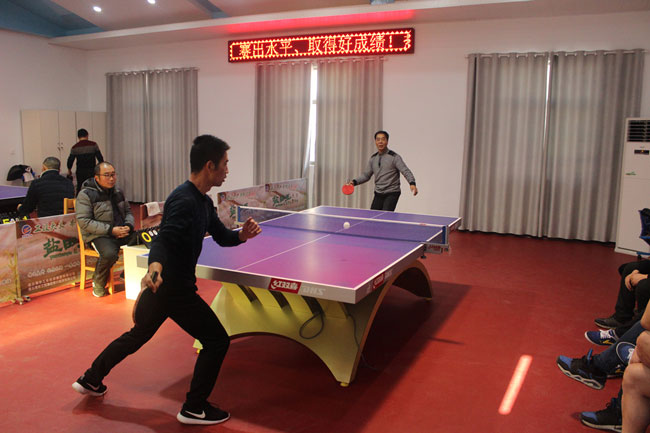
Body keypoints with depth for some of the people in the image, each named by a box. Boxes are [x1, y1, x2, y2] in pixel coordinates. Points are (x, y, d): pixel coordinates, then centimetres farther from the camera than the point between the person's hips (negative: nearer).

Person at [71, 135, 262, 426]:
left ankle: (90, 380, 44)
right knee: (217, 341, 0)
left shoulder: (203, 202, 8)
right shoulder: (184, 201, -23)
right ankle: (194, 409, 11)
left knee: (137, 335, 28)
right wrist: (155, 265, -53)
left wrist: (241, 235, -6)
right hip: (175, 288, -10)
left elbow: (222, 237, 14)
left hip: (160, 284, 10)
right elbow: (163, 239, -34)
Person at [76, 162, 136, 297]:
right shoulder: (85, 194, -4)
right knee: (109, 254, -37)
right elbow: (84, 222, -11)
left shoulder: (118, 191, 17)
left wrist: (128, 225, 1)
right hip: (98, 236, -6)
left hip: (121, 232, 6)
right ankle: (98, 283, -6)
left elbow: (128, 211, 25)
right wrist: (110, 230, -17)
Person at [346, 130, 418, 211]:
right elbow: (366, 175, 14)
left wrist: (412, 183, -33)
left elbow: (406, 171, -15)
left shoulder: (394, 157, -8)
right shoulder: (373, 158, 10)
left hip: (392, 193, -6)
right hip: (378, 194, 6)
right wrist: (354, 181, -2)